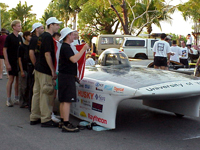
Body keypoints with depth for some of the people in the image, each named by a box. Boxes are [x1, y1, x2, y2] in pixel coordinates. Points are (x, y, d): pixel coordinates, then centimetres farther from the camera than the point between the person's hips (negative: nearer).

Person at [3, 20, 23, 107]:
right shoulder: (9, 37, -8)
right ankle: (8, 100, 6)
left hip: (19, 62, 6)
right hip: (11, 62, -6)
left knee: (18, 80, 8)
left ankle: (16, 99, 18)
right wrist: (7, 63, -16)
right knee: (11, 80, -3)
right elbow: (4, 50, -10)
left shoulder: (19, 37, 10)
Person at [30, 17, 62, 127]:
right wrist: (53, 71, -18)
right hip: (45, 71, -10)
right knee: (46, 95, -5)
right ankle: (46, 119, 0)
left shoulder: (42, 36, 15)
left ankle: (34, 118, 20)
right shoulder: (48, 37, -14)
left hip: (38, 68, 10)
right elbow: (47, 54, -20)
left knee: (37, 93, 13)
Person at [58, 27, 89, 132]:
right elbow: (74, 59, -27)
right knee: (67, 100, -11)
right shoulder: (65, 47, -14)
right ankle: (66, 125, -12)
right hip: (67, 76, -11)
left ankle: (63, 122, 20)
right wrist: (83, 49, -23)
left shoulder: (66, 47, 19)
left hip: (64, 76, 11)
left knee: (63, 101, 13)